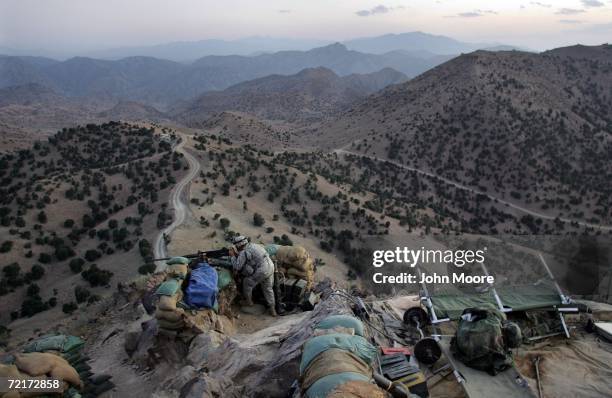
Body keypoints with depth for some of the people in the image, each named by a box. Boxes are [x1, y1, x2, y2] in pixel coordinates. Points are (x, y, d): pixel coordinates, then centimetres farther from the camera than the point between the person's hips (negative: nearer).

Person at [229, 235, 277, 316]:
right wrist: (237, 255, 25)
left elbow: (237, 267, -6)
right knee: (268, 288, 21)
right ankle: (272, 309, 23)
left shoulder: (243, 252, -8)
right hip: (271, 266, 8)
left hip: (262, 270, -8)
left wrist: (233, 256, 7)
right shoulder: (252, 245, 17)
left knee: (247, 282, 15)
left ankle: (248, 301, 32)